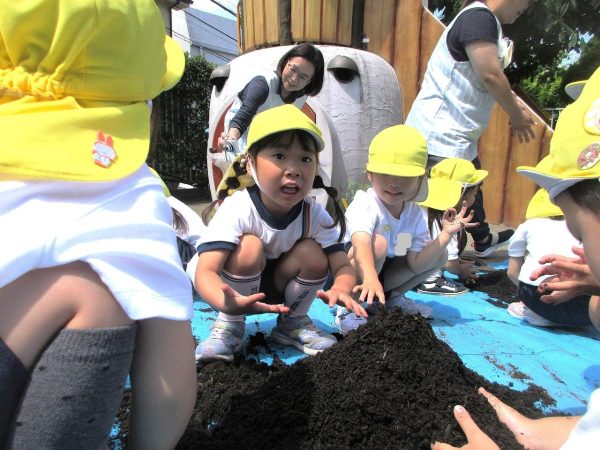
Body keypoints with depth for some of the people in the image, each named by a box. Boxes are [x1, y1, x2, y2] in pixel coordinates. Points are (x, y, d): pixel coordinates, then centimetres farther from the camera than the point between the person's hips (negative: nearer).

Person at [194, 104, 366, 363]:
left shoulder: (315, 215, -18)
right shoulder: (237, 209, -29)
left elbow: (344, 266, -19)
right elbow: (205, 271, -36)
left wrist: (341, 289, -44)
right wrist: (227, 303, -59)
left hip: (280, 290, 4)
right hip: (239, 292, -3)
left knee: (312, 252, -23)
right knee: (250, 246, -32)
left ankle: (293, 323, 3)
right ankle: (229, 325, -8)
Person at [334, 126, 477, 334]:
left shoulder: (415, 213, -7)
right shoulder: (365, 205, -26)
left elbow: (416, 264, -10)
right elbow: (361, 244, -46)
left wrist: (446, 233, -17)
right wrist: (370, 279, -63)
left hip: (384, 271, 7)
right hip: (355, 276, -6)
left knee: (441, 255, -1)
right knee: (378, 242, -36)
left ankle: (393, 298, 11)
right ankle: (350, 307, -19)